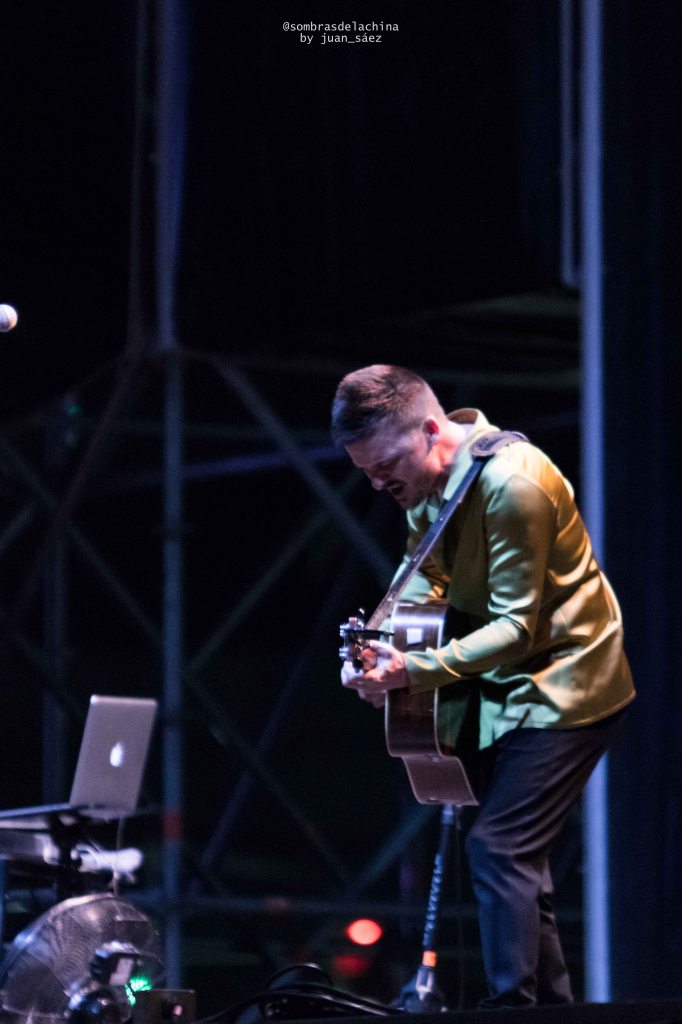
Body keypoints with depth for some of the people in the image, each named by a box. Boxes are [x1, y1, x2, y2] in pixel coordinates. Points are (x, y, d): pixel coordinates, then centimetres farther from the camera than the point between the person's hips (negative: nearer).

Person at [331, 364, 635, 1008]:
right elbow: (423, 575, 9)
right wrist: (378, 643, -11)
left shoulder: (511, 484, -27)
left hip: (561, 686, -9)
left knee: (498, 848, -16)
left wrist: (413, 670, -33)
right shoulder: (427, 477, 0)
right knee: (513, 850, 11)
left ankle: (511, 1007, -14)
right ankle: (551, 1006, 18)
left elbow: (516, 626, -25)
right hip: (513, 687, 9)